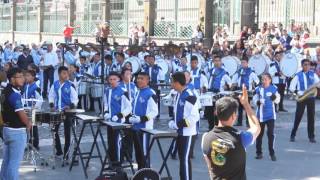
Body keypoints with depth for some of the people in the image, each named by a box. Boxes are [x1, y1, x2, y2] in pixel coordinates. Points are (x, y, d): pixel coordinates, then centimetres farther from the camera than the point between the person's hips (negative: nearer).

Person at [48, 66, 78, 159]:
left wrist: (70, 106, -23)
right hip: (57, 111, 4)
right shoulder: (55, 84, 5)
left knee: (67, 132, 2)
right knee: (54, 130, 7)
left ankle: (66, 152, 10)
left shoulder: (70, 85, -8)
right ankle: (59, 150, 22)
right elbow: (51, 96, 14)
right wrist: (52, 106, 0)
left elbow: (75, 99, -8)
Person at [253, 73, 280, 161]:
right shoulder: (258, 89, -2)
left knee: (271, 133, -4)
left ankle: (272, 153, 5)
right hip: (260, 115, 1)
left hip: (270, 115, -1)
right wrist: (257, 102, -20)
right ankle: (259, 153, 19)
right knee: (259, 134, 8)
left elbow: (277, 100, 5)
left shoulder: (274, 88, -2)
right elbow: (254, 99, 2)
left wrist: (275, 98, -16)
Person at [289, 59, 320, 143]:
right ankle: (293, 135, 10)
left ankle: (311, 136, 12)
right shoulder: (298, 75, -1)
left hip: (311, 98, 2)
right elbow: (291, 87, -3)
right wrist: (298, 92, -19)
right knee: (298, 117, 0)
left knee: (311, 117, 5)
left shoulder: (313, 74, 6)